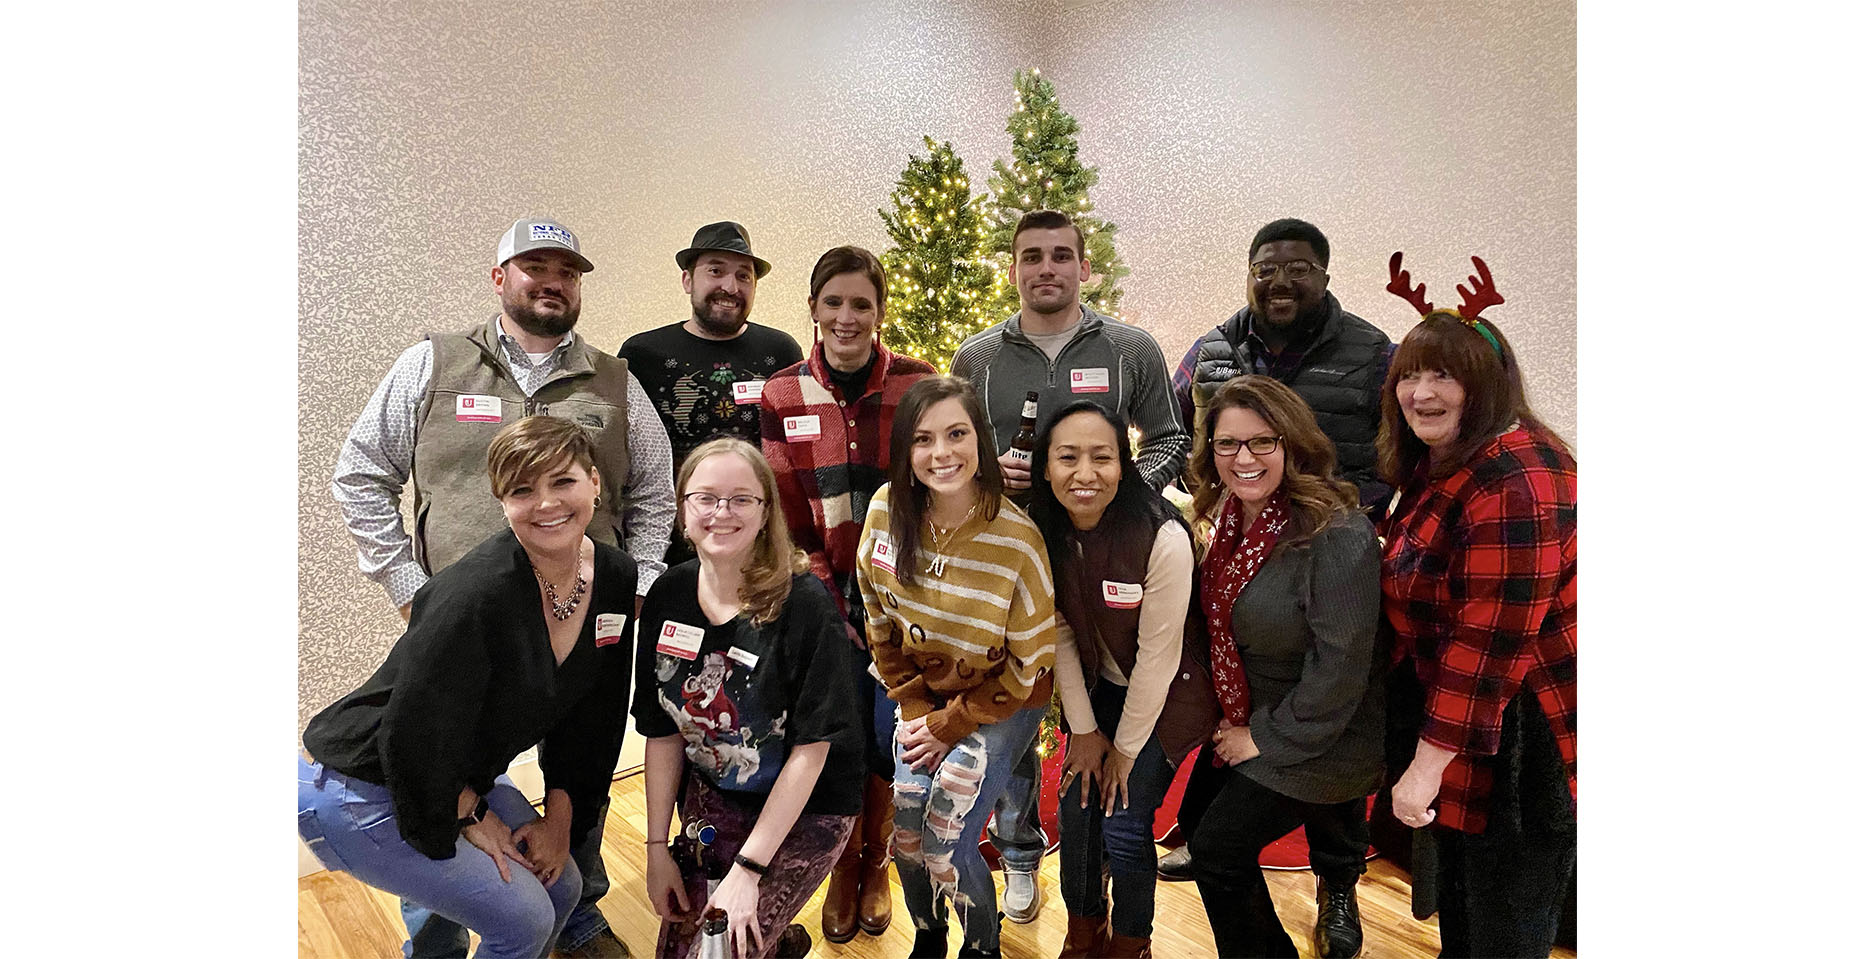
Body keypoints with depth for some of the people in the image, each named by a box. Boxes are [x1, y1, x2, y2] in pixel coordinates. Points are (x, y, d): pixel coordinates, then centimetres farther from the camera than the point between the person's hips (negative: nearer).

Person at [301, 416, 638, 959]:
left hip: (460, 774, 8)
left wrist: (561, 817, 1)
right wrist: (470, 819, -12)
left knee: (561, 888, 11)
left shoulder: (617, 579, -8)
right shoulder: (478, 593, -32)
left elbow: (592, 716, 3)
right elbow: (414, 737, -26)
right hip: (359, 788, -7)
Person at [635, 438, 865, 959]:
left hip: (805, 810, -5)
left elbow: (810, 749, -18)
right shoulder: (668, 596, -5)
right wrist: (656, 846, 0)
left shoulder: (803, 603, -21)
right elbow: (663, 730, 2)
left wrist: (748, 869, -18)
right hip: (713, 796, 5)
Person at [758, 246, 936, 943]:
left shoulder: (918, 385, -5)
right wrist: (829, 609, -5)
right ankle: (843, 865, 31)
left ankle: (876, 864, 32)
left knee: (891, 736, 6)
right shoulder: (781, 394, -1)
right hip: (828, 597, 1)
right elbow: (789, 517, 0)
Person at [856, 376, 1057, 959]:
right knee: (907, 813, -11)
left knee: (947, 839, -14)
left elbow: (1029, 662, -13)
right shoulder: (887, 511, -13)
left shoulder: (1017, 538, -24)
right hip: (925, 692, 4)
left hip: (1001, 703, -3)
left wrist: (951, 726, -10)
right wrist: (916, 708, -2)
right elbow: (881, 621, 2)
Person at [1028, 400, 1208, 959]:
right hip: (1097, 688, 4)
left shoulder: (1163, 539, -29)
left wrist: (1125, 749, -12)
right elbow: (1060, 636, -6)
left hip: (1163, 695, -4)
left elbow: (1157, 655, -21)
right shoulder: (1044, 534, -14)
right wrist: (1084, 730, -4)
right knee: (1076, 807, 2)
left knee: (1124, 825, -6)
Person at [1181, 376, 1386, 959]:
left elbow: (1339, 667, -26)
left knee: (1218, 847, -8)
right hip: (1249, 718, 8)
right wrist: (1232, 717, 7)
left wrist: (1267, 738, -17)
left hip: (1322, 734, -8)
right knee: (1201, 820, 17)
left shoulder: (1339, 537, -27)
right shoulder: (1227, 519, -2)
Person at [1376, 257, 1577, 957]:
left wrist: (1429, 761, -24)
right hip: (1461, 720, 10)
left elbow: (1492, 638, -27)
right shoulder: (1437, 467, 9)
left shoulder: (1513, 478, -24)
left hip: (1523, 736, -9)